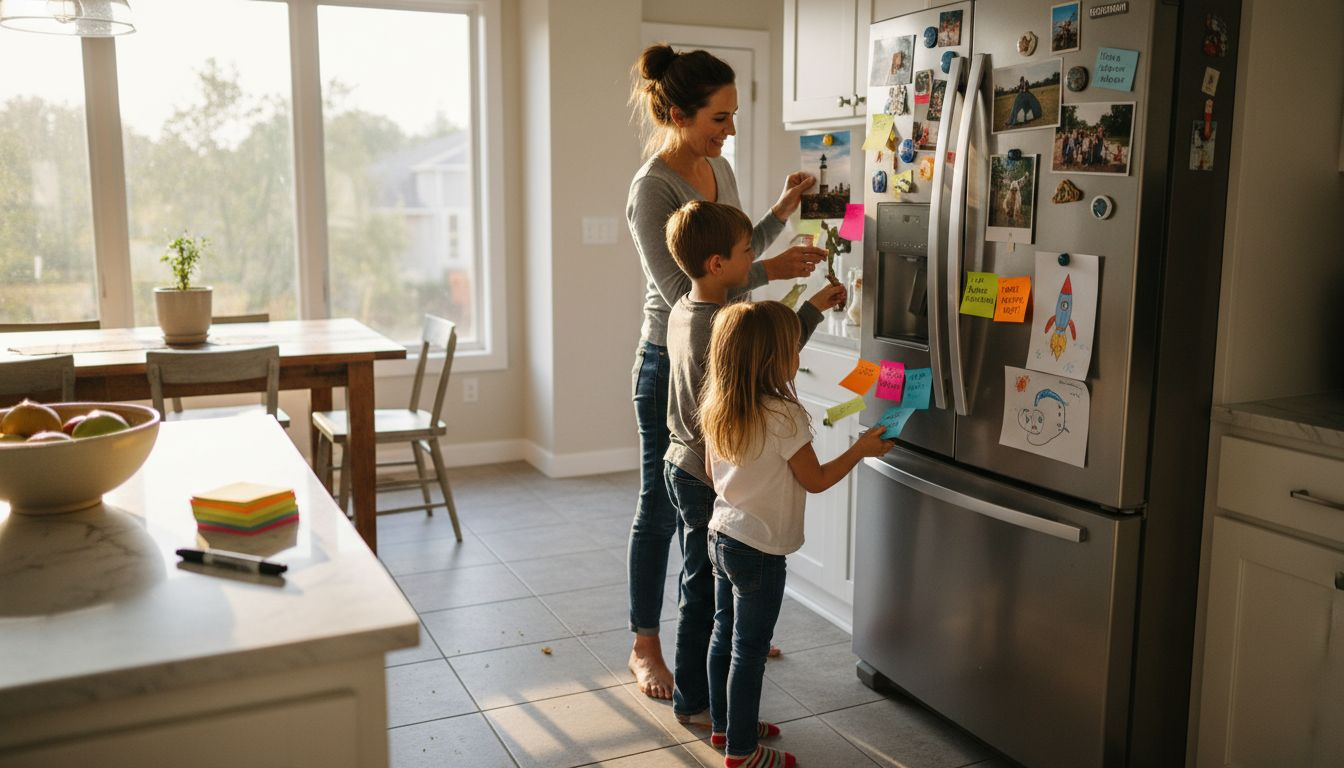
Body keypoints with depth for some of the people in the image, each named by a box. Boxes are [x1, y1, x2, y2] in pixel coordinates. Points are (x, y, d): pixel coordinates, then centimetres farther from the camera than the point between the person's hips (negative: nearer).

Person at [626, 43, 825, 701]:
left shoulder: (718, 169, 7)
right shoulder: (652, 189, -18)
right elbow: (682, 292, -22)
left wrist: (781, 214, 4)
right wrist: (770, 271, -23)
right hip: (671, 363, -7)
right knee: (661, 509, 5)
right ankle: (644, 646, 22)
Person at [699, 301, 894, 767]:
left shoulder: (716, 409, 0)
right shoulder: (784, 416, -22)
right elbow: (816, 480, -13)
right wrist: (861, 449, 0)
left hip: (721, 535, 8)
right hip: (759, 551, -8)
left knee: (724, 635, 20)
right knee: (749, 651, 3)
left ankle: (724, 724, 35)